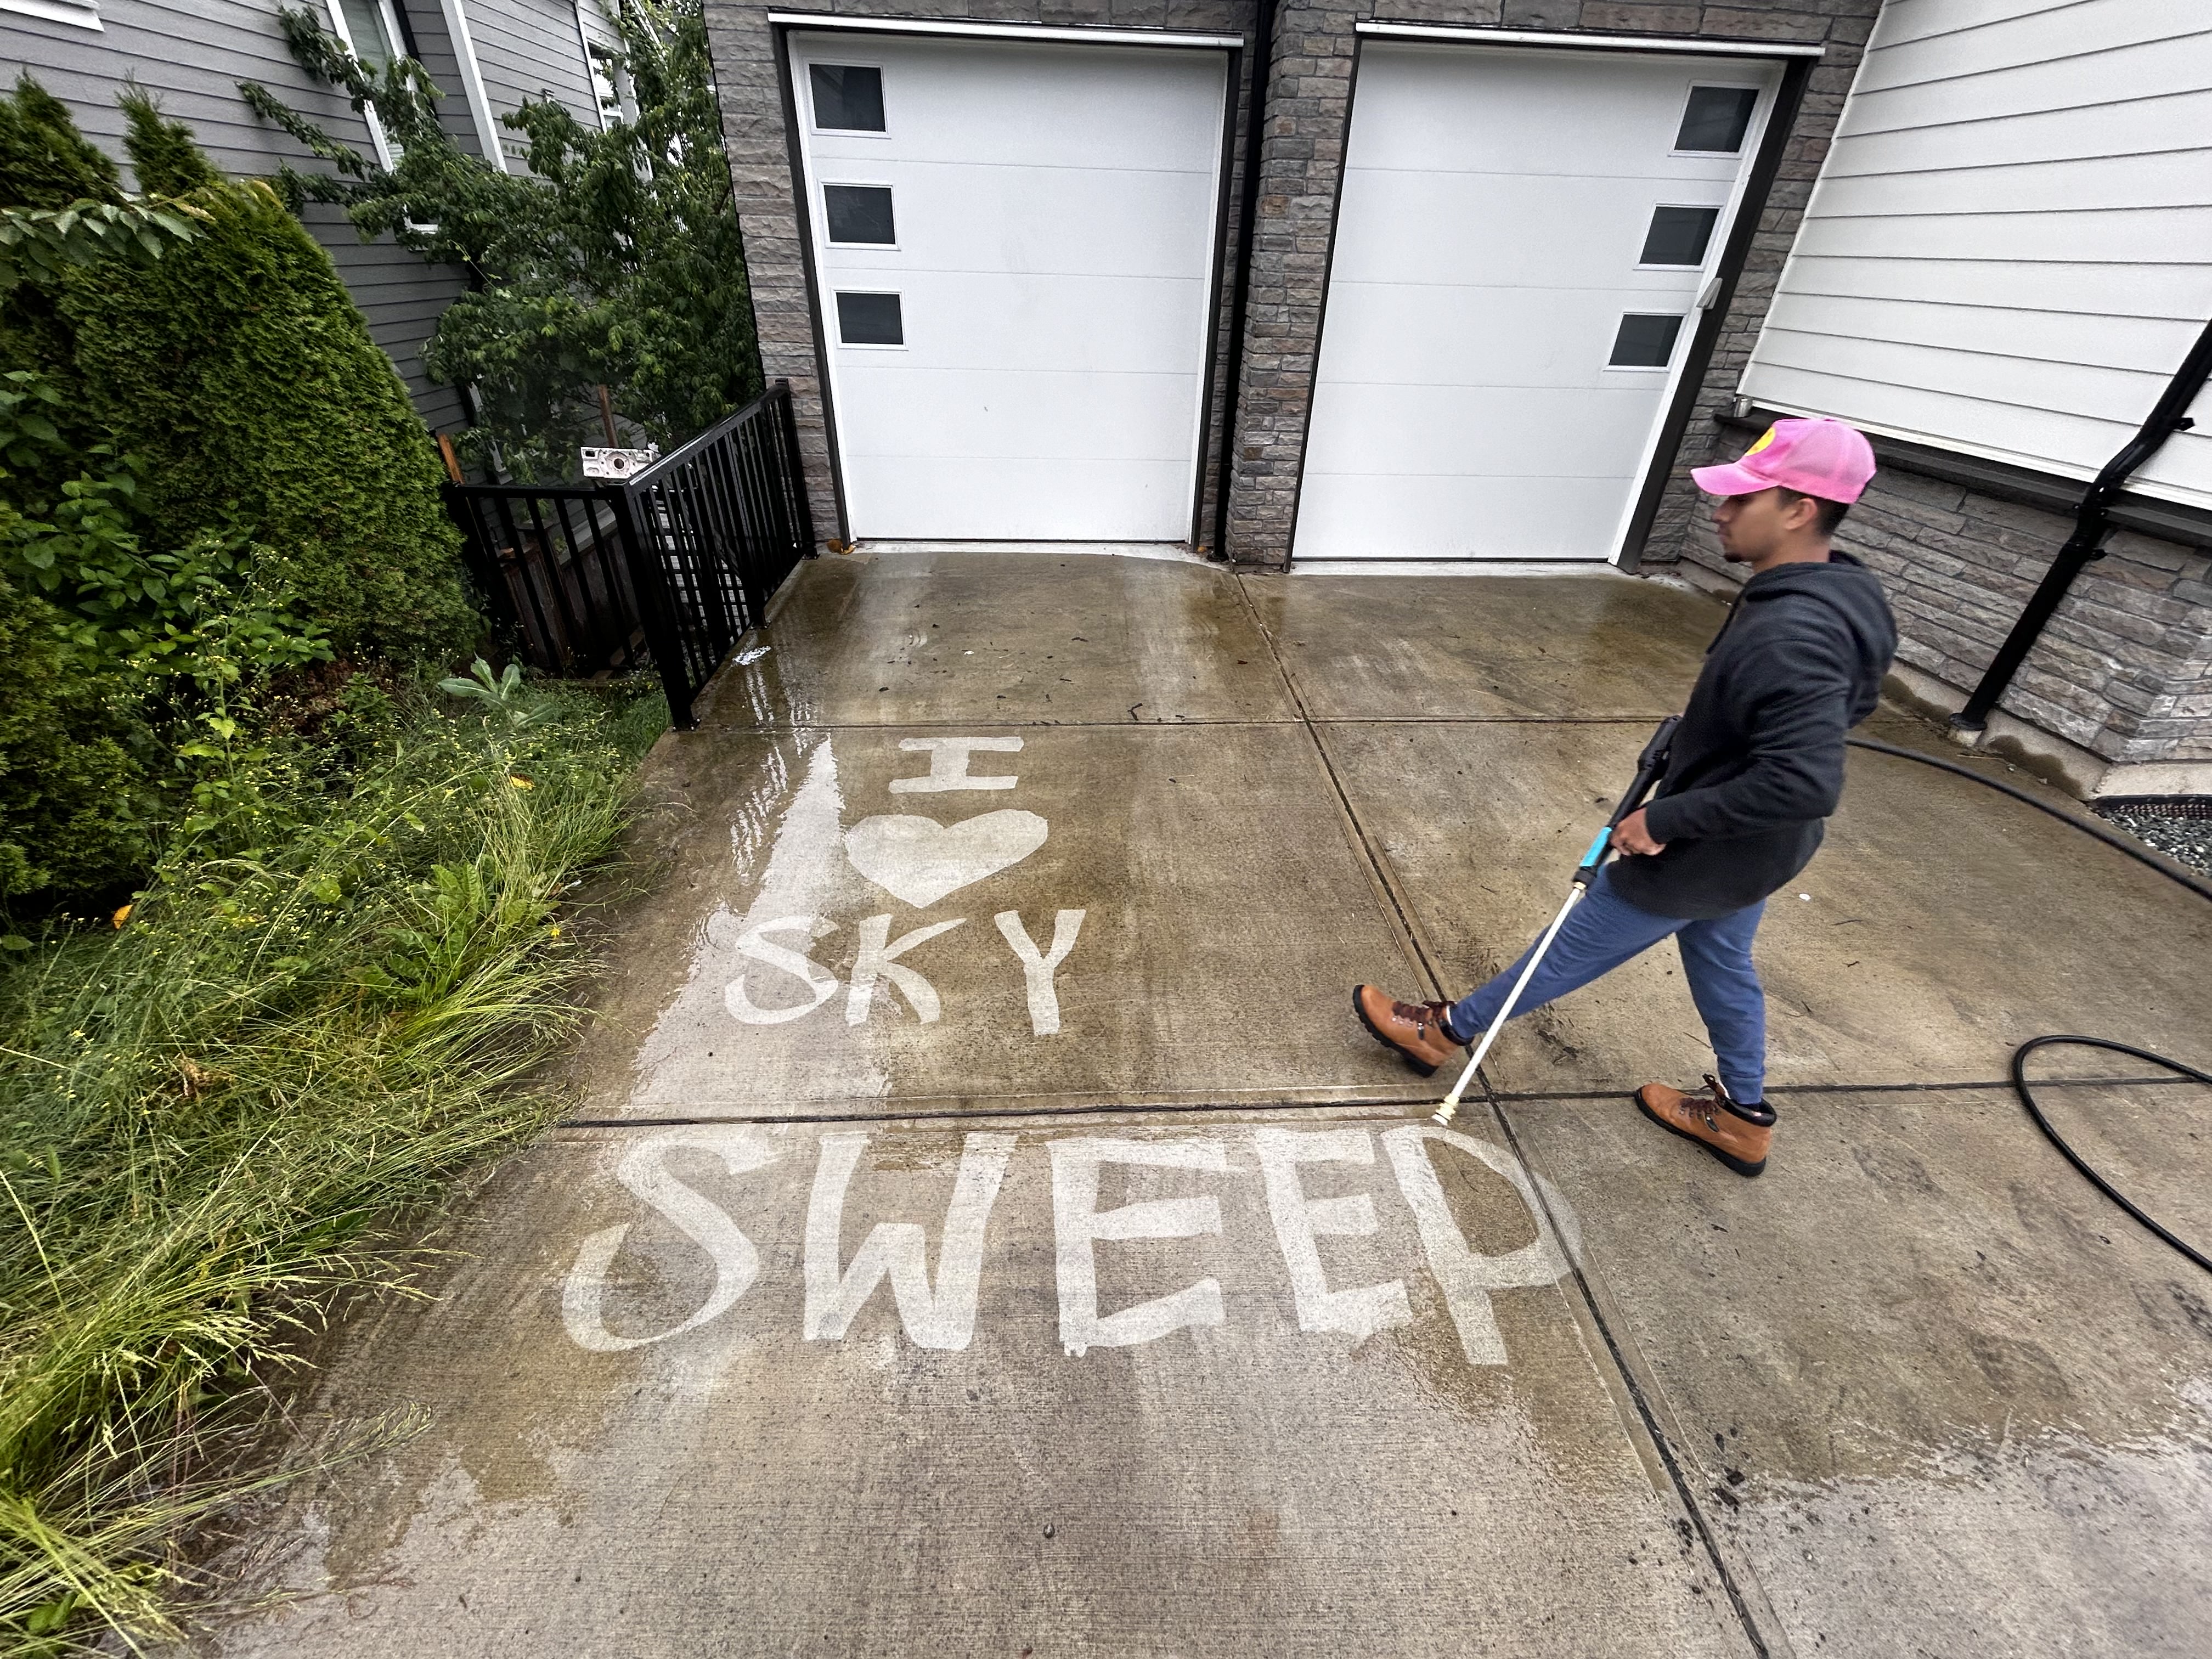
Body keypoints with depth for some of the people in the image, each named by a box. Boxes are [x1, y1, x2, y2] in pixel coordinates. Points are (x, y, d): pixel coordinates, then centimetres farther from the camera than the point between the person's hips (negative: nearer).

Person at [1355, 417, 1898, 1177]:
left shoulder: (1790, 636, -33)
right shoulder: (1835, 593, -1)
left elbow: (1802, 785, -37)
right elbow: (1843, 707, 15)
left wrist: (1667, 818, -28)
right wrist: (1701, 734, 7)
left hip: (1704, 856, -9)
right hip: (1747, 847, 9)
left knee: (1577, 943, 6)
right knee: (1721, 962, 26)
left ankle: (1449, 1031, 27)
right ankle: (1743, 1116, 45)